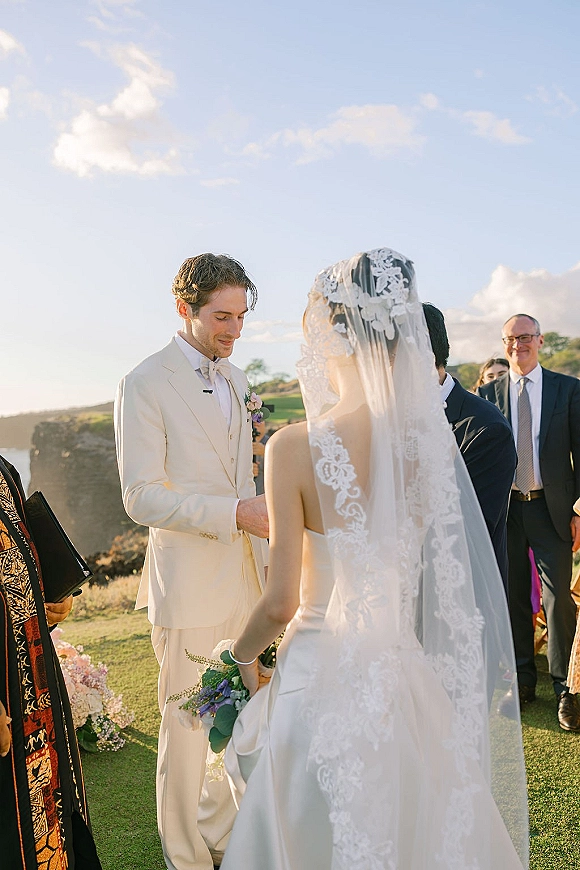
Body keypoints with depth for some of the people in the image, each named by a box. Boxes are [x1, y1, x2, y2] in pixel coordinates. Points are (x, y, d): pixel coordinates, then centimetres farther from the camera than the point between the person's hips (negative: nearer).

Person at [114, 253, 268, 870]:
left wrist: (261, 548, 13)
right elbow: (141, 497, -17)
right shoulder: (144, 385, -11)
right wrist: (237, 513, -24)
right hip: (188, 580, -6)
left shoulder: (235, 379, 11)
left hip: (243, 573, 7)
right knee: (187, 726, 6)